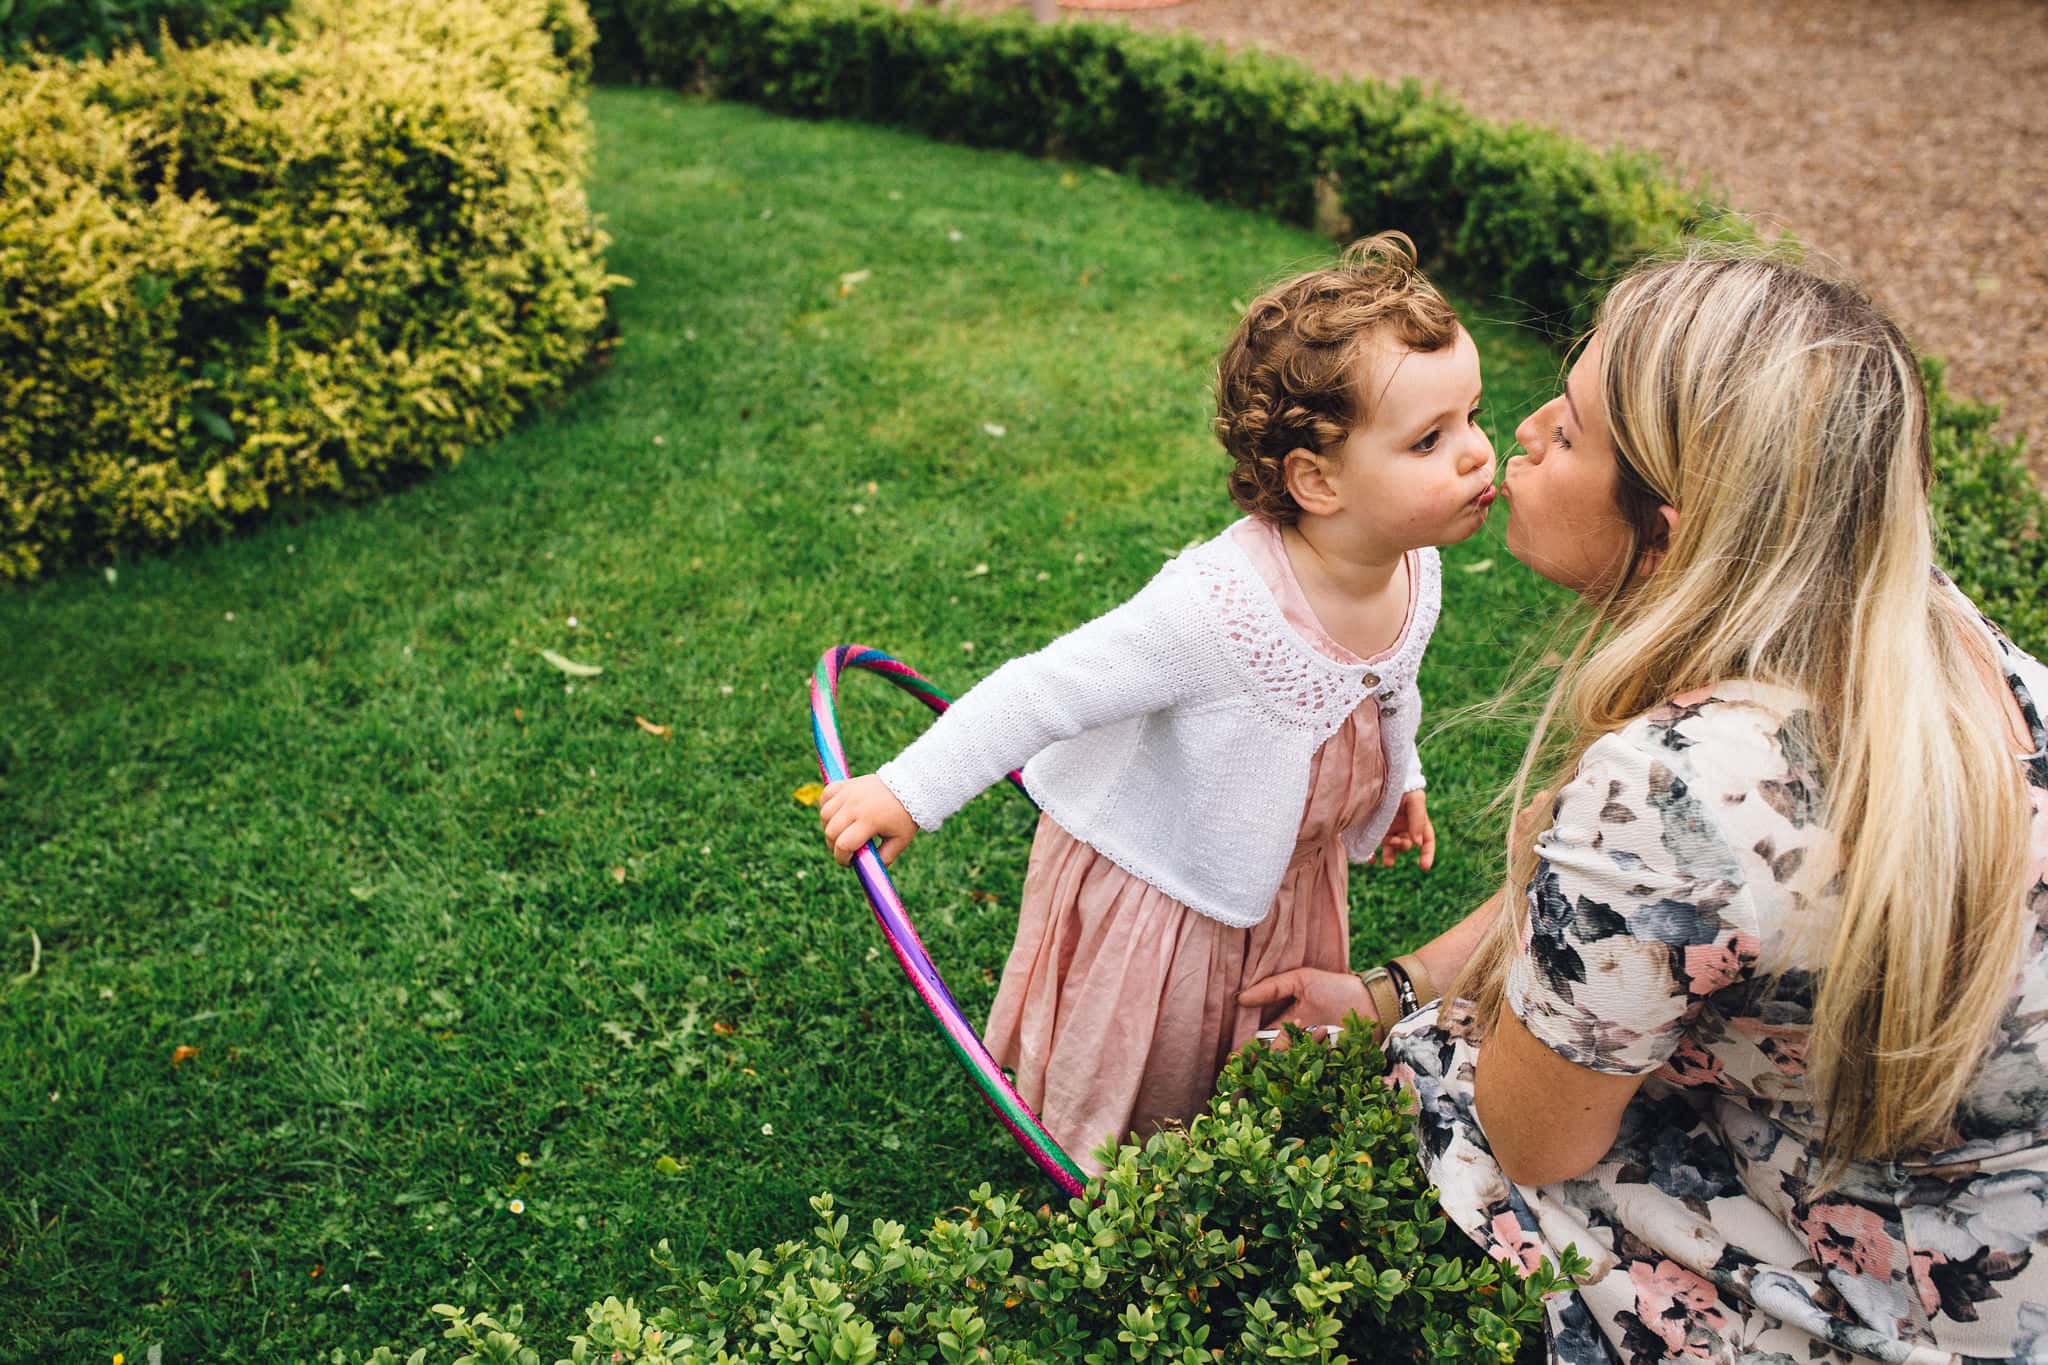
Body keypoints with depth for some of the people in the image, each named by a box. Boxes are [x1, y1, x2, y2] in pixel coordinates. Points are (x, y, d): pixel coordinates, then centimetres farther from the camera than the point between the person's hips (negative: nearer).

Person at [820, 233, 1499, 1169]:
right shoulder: (1218, 607, -40)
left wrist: (1399, 779, 21)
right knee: (1123, 1086, 18)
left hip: (1294, 880, 7)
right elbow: (1046, 691, -33)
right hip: (1155, 886, -6)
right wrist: (907, 791, -30)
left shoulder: (1411, 574, -16)